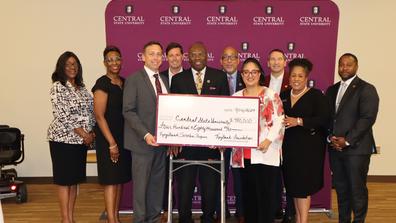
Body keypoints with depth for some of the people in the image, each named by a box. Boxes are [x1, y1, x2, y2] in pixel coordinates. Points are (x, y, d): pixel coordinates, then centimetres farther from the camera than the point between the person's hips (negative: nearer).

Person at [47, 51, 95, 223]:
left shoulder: (81, 87, 11)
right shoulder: (58, 87, -10)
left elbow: (90, 110, 13)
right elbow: (64, 116, -17)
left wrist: (91, 132, -1)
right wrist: (84, 134, -15)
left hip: (81, 140, 7)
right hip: (64, 139, -7)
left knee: (75, 179, 12)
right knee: (64, 180, 2)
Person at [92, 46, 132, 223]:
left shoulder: (124, 82, 10)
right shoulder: (102, 84, -10)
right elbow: (99, 116, -14)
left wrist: (120, 141, 9)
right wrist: (112, 143, -17)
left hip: (124, 137, 7)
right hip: (108, 139, -7)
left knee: (120, 179, 12)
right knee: (111, 180, -2)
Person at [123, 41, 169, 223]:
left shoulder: (164, 79, 13)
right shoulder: (133, 79, -6)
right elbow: (128, 111, -12)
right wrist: (146, 134, -20)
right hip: (142, 141, -6)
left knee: (158, 182, 13)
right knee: (141, 184, 4)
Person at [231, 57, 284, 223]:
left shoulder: (270, 95, 1)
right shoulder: (236, 97, 12)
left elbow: (279, 121, -5)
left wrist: (268, 140, -18)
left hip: (265, 154, -4)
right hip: (243, 155, 4)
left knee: (265, 195, -2)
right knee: (248, 195, 12)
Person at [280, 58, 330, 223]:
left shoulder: (316, 95, -4)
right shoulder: (283, 95, 11)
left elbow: (323, 119, -14)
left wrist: (299, 121, -21)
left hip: (309, 146, -5)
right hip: (289, 146, 5)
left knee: (303, 184, -4)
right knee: (293, 183, 10)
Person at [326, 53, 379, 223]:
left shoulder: (366, 89, -4)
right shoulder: (332, 90, 15)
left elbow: (368, 118, -13)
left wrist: (347, 140, -16)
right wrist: (330, 137, -3)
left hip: (356, 148, -5)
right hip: (335, 147, 5)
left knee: (357, 188, 2)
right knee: (341, 188, 11)